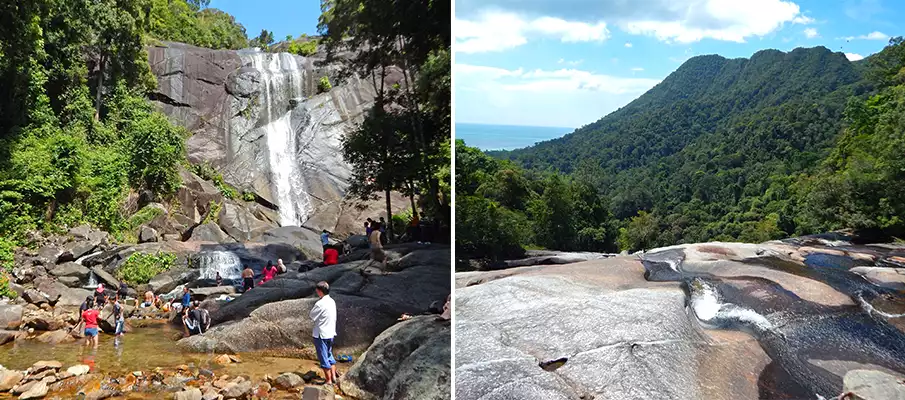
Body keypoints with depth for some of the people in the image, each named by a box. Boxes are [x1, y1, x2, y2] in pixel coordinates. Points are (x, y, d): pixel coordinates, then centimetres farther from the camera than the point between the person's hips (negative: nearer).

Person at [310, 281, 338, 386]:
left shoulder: (320, 304, -21)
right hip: (330, 333, 8)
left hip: (321, 335, -8)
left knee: (324, 358, 2)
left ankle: (329, 381, 8)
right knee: (329, 355, 21)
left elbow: (311, 316, -10)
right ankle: (333, 377, 26)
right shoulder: (332, 301, 4)